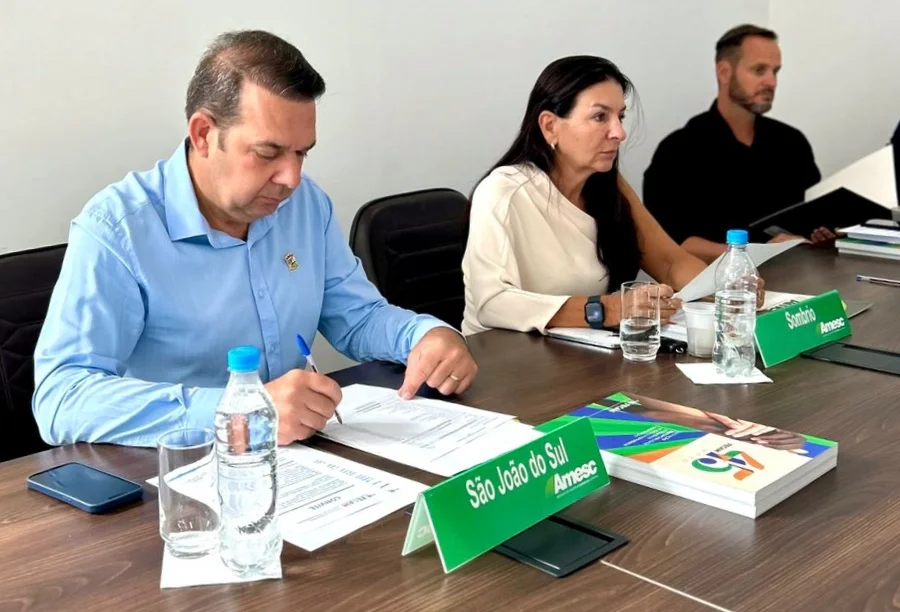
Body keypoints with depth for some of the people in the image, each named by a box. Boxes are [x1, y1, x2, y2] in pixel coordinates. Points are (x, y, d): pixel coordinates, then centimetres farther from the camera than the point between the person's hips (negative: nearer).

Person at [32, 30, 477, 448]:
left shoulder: (307, 203, 3)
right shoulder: (115, 229, -16)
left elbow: (357, 316, 14)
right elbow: (60, 397, -26)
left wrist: (428, 335, -8)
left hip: (300, 456, 4)